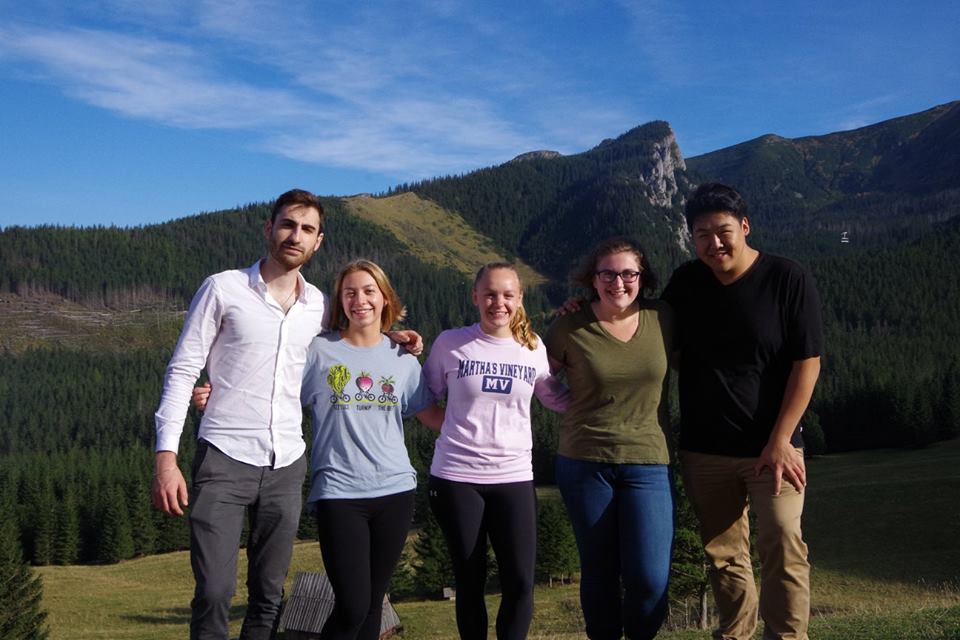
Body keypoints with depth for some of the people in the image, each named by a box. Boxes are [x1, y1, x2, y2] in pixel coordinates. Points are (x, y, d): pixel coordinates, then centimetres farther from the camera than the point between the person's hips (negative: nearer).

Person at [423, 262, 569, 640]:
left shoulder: (533, 349, 4)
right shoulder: (450, 344, -1)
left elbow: (561, 401, 15)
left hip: (514, 478, 1)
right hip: (456, 477, -1)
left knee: (520, 584, -5)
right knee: (469, 583, 8)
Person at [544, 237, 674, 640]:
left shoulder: (663, 320, 0)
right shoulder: (570, 328, -5)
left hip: (648, 463, 1)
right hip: (584, 464, 0)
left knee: (650, 580, -7)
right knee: (599, 573, 11)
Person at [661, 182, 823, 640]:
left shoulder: (788, 280, -7)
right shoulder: (685, 283, 3)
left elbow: (807, 363, -8)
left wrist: (780, 441, -13)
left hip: (771, 447, -3)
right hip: (703, 450, 4)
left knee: (782, 546, -15)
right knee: (724, 557, 9)